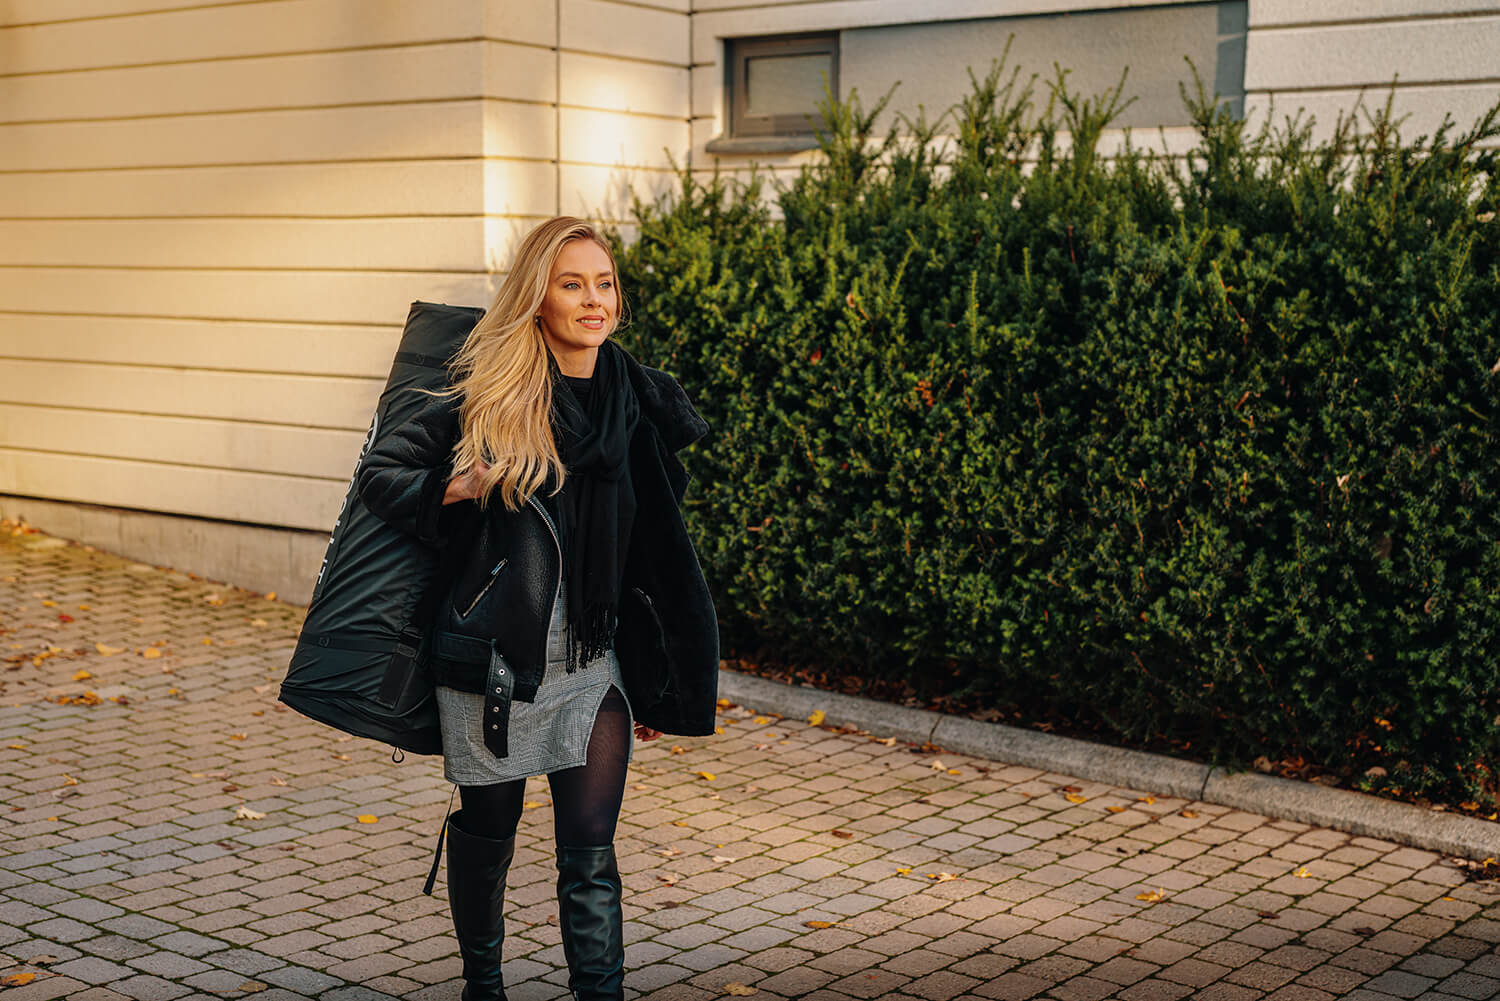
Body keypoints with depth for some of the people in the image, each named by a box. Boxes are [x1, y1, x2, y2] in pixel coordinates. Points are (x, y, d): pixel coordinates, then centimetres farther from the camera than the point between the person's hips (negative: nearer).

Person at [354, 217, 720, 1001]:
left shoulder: (637, 405, 3)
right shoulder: (487, 398, -5)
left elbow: (657, 556, 9)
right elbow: (378, 472, 2)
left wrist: (656, 686, 10)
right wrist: (454, 489, -17)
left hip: (593, 663, 2)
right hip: (490, 658, -1)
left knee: (590, 852, -2)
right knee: (487, 831, 14)